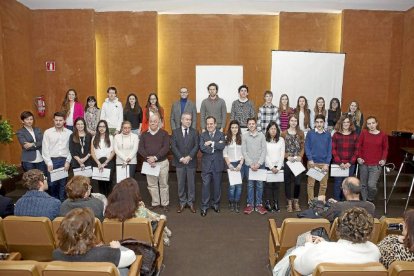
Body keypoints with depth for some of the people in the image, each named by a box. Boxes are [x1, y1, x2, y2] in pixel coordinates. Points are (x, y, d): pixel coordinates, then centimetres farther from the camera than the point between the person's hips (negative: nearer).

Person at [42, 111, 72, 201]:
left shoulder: (69, 133, 3)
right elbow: (45, 149, -1)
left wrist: (68, 161, -6)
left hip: (64, 160, 0)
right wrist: (49, 163, -7)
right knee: (52, 183, 4)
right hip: (52, 160, 0)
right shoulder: (47, 132, 1)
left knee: (63, 183, 6)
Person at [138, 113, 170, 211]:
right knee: (152, 185, 8)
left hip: (162, 162, -2)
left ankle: (165, 203, 15)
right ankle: (155, 203, 20)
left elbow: (166, 148, -10)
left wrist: (155, 157, -18)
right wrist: (148, 158, -15)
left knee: (163, 184, 5)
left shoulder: (164, 133, 0)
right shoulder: (144, 134, 8)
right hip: (149, 163, 2)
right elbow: (140, 148, 0)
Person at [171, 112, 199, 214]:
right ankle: (182, 202, 18)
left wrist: (189, 157, -15)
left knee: (191, 183, 6)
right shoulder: (175, 132, 4)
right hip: (179, 162, 0)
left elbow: (196, 146, -3)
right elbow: (173, 146, -4)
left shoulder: (195, 132, 5)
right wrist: (181, 158, -13)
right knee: (181, 183, 6)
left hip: (191, 162, 0)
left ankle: (191, 202, 18)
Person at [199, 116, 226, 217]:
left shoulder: (221, 135, 3)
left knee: (217, 185, 11)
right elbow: (202, 148, -13)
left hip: (217, 164, 1)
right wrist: (216, 146, -17)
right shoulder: (202, 135, 3)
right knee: (205, 185, 1)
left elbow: (222, 146, -15)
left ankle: (215, 204, 27)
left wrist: (211, 143, -16)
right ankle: (204, 206, 11)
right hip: (206, 164, -1)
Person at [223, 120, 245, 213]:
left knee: (239, 184, 1)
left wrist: (240, 164, -6)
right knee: (232, 185, -3)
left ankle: (237, 203, 12)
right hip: (230, 164, 0)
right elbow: (224, 153, 3)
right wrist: (229, 164, -5)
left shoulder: (241, 138, 2)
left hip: (240, 164, 1)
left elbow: (243, 152, 2)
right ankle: (231, 203, 13)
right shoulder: (226, 138, 2)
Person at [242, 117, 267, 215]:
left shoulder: (261, 135, 3)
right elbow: (244, 151, -1)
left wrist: (259, 163, -8)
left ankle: (259, 204, 15)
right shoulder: (244, 136, 1)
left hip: (260, 164, 1)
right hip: (249, 164, 0)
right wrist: (251, 164, -8)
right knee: (250, 184, 5)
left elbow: (264, 150, 0)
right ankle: (250, 204, 14)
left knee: (260, 185, 4)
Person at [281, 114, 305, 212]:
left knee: (298, 182, -1)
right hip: (287, 161, -1)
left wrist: (300, 156, -11)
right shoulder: (284, 133, 3)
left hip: (298, 161, 1)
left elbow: (303, 147, 5)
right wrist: (287, 156, -13)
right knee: (288, 182, 4)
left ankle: (296, 202, 16)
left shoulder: (301, 133, 8)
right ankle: (289, 202, 13)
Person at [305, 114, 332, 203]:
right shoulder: (310, 134, 2)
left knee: (324, 185, 7)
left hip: (324, 163, 2)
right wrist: (310, 159, -12)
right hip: (312, 162, -1)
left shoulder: (328, 135, 6)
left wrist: (327, 164, -5)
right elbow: (307, 147, 0)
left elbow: (329, 150, 3)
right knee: (311, 183, 3)